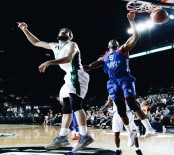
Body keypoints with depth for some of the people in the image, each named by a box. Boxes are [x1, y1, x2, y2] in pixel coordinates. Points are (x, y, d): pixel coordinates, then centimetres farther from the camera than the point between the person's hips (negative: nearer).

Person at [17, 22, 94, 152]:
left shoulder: (72, 44, -6)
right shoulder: (55, 46, 18)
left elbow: (68, 58, -27)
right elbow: (36, 42, 25)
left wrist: (49, 62, -38)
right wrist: (25, 30, 14)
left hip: (77, 77, -9)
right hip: (70, 78, 9)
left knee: (75, 104, -23)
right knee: (66, 108, 9)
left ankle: (85, 136, -27)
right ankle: (62, 137, 15)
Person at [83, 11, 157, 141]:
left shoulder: (123, 50, 10)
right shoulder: (104, 58, 21)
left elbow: (136, 37, -2)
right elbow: (90, 66, 20)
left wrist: (131, 21, -8)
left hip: (125, 79, -5)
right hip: (113, 82, 5)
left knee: (132, 104, -19)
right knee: (121, 109, 3)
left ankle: (149, 128, -20)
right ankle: (131, 134, 14)